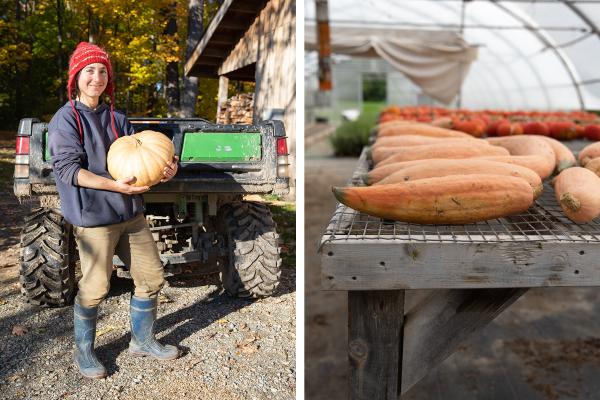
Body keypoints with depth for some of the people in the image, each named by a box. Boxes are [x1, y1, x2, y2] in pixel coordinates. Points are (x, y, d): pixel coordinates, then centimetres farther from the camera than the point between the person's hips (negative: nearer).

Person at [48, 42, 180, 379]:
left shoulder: (116, 119, 13)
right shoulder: (66, 119, -5)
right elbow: (68, 169, -14)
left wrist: (165, 170, -12)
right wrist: (114, 185, -26)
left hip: (131, 213, 6)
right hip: (94, 217, -6)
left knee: (152, 278, 10)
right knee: (95, 289, 0)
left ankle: (143, 341, 29)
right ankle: (84, 352, 24)